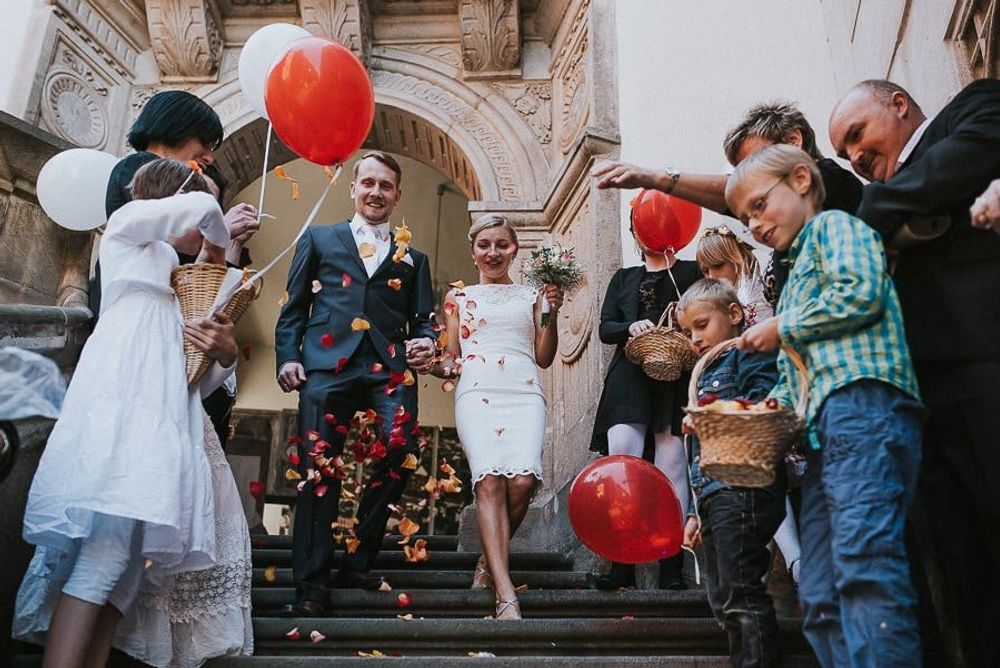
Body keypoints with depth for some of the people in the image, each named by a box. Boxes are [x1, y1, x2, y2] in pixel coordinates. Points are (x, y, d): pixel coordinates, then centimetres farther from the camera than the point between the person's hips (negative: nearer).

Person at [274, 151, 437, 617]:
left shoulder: (413, 257, 26)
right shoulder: (319, 239, 22)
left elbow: (423, 318, 19)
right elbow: (293, 306, 15)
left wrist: (426, 343, -4)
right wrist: (287, 357, 1)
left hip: (390, 369, 1)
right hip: (327, 364, -1)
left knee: (402, 454, -17)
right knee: (318, 470, -7)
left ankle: (357, 562, 2)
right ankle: (311, 583, 5)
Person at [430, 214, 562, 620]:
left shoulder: (531, 295, 21)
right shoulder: (458, 297, 21)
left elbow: (544, 358, 17)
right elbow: (451, 357, 19)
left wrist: (551, 313, 4)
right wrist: (436, 365, -3)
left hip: (525, 392, 1)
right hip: (477, 391, -1)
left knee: (522, 480, -22)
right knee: (490, 479, -23)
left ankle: (490, 559, 4)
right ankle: (506, 595, -26)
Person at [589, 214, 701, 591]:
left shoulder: (691, 272, 14)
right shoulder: (623, 278, 24)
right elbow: (605, 328, 12)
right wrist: (630, 327, -7)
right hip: (630, 378, 2)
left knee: (671, 465, -6)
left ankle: (671, 563, -1)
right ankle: (622, 562, -9)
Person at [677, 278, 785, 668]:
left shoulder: (750, 355, -1)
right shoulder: (708, 374, 25)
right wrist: (699, 513, 23)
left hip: (743, 489, -10)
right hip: (714, 495, 10)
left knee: (741, 597, -8)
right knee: (724, 602, 11)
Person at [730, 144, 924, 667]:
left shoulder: (833, 225, 10)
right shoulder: (796, 276, 33)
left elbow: (861, 293, -11)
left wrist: (782, 329, 1)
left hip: (864, 403, -9)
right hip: (825, 428, 10)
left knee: (864, 561, -23)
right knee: (822, 600, 1)